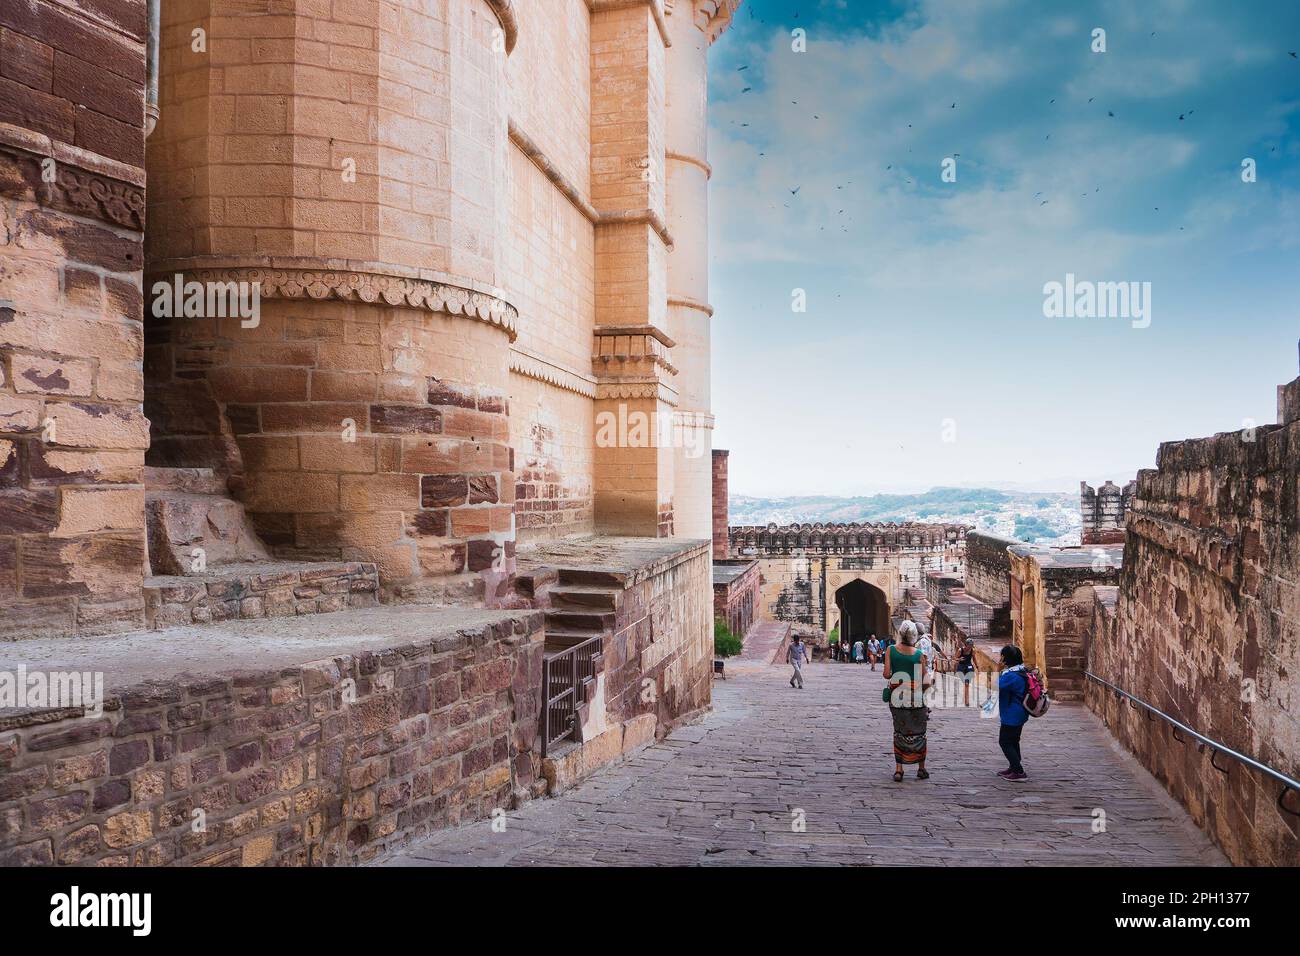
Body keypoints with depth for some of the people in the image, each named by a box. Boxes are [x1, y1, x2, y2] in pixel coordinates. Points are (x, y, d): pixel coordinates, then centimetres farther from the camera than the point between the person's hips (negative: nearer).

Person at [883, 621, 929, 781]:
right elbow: (925, 680, -4)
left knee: (899, 733, 12)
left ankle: (898, 770, 8)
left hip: (897, 697, 1)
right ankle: (921, 769, 23)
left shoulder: (890, 651, -6)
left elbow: (886, 674, -9)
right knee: (919, 733, 14)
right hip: (916, 697, -1)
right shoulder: (919, 654, -7)